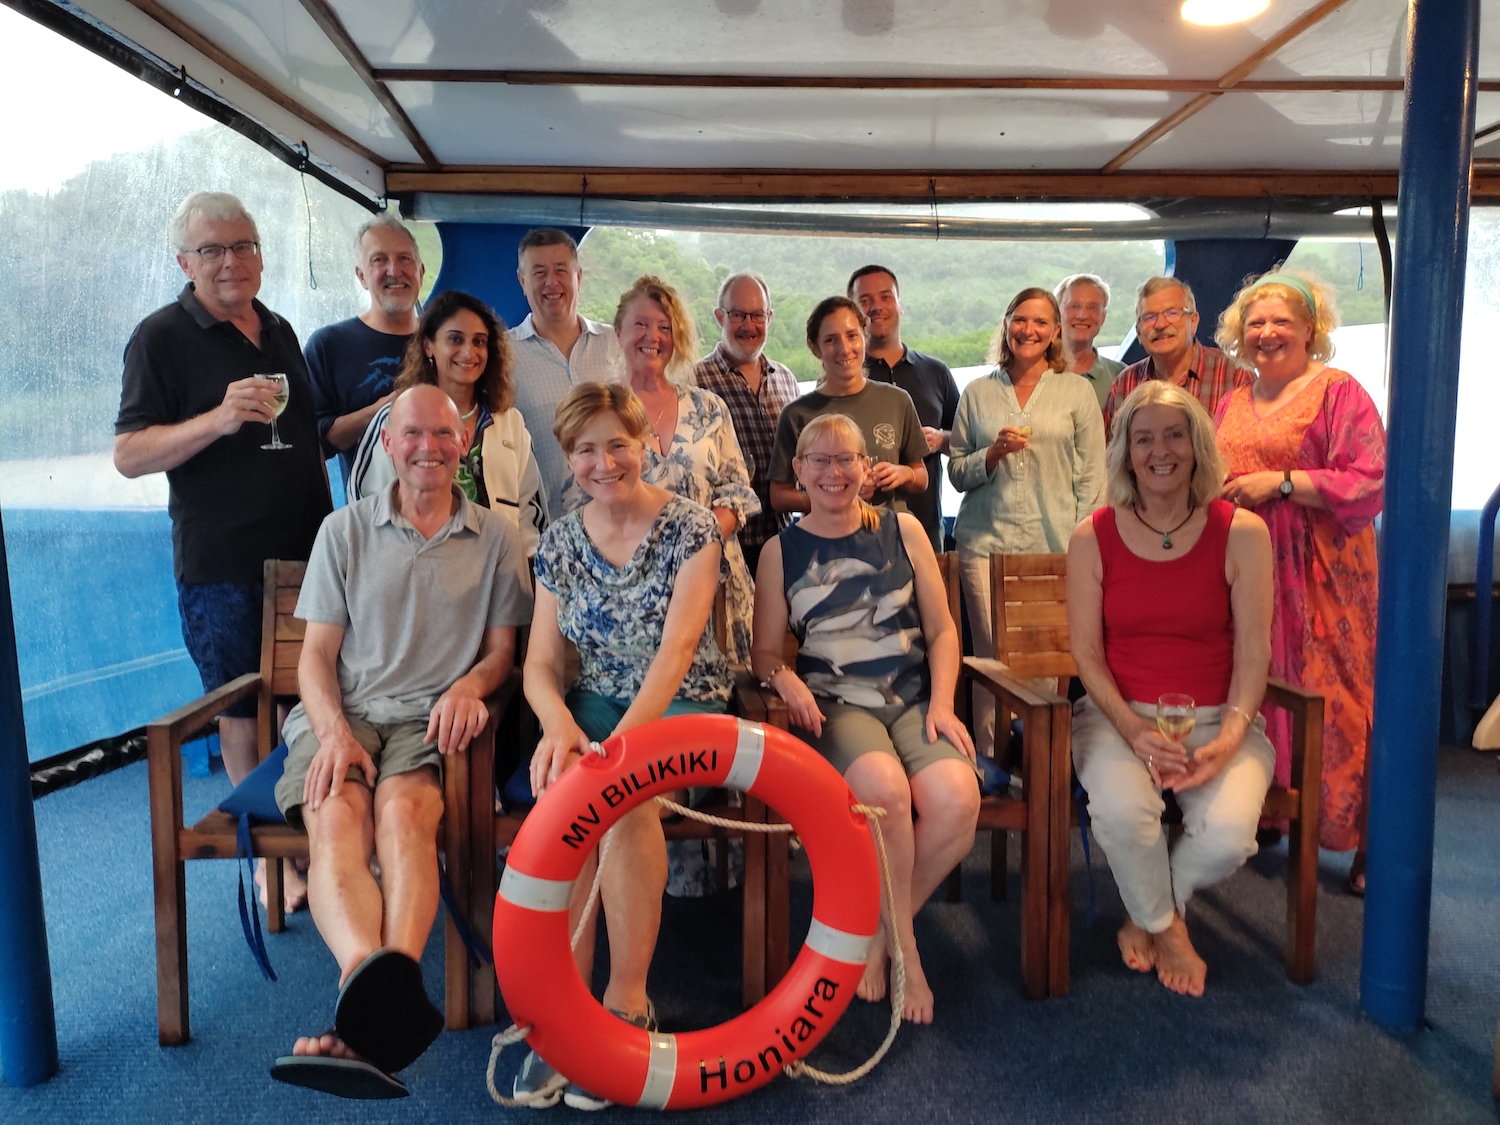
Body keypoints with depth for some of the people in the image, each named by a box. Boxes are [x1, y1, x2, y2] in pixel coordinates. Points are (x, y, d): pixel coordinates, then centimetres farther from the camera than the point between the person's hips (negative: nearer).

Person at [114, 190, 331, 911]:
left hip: (305, 551, 5)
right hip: (223, 564, -5)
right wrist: (218, 419, -25)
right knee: (246, 713, 4)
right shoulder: (160, 337, -4)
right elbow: (129, 455, -10)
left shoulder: (280, 332, 14)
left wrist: (329, 521, 18)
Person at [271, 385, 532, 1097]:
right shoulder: (344, 530, 15)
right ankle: (381, 997, -55)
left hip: (433, 719, -1)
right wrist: (333, 732, -9)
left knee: (403, 812, -34)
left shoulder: (493, 537, 14)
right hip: (344, 712, 1)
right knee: (336, 823, -31)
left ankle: (369, 1021, -50)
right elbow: (317, 653, 11)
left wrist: (469, 684, -11)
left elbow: (502, 650, 14)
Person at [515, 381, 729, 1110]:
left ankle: (627, 997, -16)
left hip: (682, 703, -3)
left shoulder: (691, 527, -8)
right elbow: (541, 662, 0)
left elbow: (678, 645, -19)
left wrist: (627, 735, -34)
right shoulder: (559, 542, 4)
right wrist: (558, 723, -24)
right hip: (597, 703, 3)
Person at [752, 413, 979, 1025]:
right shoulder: (782, 550, 8)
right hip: (833, 704, -2)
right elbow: (765, 653, 8)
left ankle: (879, 933, -1)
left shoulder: (904, 531, 10)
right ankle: (905, 949, -9)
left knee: (957, 800, -28)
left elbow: (942, 630, 10)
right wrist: (784, 678, -15)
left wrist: (941, 704, -4)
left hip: (912, 699, 2)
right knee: (883, 787, -34)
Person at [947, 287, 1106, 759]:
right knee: (991, 658, -4)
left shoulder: (1077, 391, 10)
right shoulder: (978, 392, 13)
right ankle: (990, 760, 6)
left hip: (1055, 546, 0)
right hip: (986, 543, 1)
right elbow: (957, 473, 14)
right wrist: (993, 454, -6)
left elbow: (1092, 477, 6)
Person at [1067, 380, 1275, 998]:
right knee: (1121, 809, -31)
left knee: (1228, 833, -27)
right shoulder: (1093, 538, 1)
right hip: (1118, 714, 0)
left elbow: (1253, 650, -3)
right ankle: (1167, 929, 4)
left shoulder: (1242, 532, 0)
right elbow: (1086, 652, 0)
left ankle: (1147, 918, 9)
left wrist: (1229, 737, -17)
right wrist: (1134, 728, -16)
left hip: (1219, 718, 0)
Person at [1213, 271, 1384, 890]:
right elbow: (1213, 483, 27)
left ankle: (1368, 842, 6)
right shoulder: (1231, 405, 17)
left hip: (1319, 576, -5)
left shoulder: (1338, 392, -2)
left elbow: (1370, 483, -11)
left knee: (1332, 699, -6)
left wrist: (1281, 482, -15)